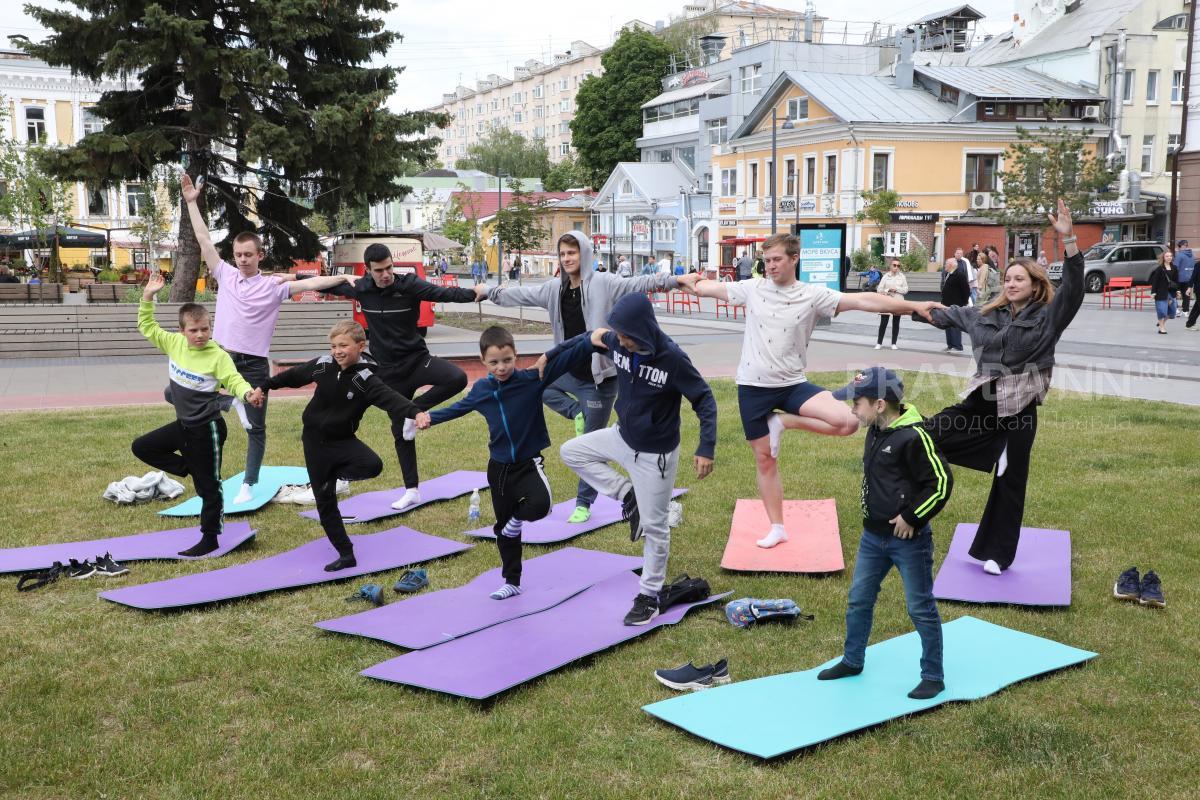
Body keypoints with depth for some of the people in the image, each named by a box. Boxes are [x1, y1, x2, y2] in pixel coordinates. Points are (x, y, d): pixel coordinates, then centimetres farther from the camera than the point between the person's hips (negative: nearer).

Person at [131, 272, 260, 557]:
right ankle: (190, 468, 15)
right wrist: (148, 296, -2)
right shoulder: (174, 343, -2)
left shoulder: (218, 356, -19)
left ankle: (210, 539, 15)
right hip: (183, 424, 7)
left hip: (207, 429, -7)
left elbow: (234, 380, -25)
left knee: (208, 486, 3)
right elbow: (147, 328, 9)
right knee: (142, 447, 13)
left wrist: (247, 394, -48)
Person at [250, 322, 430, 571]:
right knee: (324, 501, 3)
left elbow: (389, 397, -37)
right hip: (315, 440, 2)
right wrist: (264, 386, 24)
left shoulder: (365, 378, -19)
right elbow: (294, 375, 11)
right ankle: (345, 554, 13)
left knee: (373, 465, -31)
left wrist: (415, 412, -55)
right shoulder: (323, 365, -8)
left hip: (343, 440, -2)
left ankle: (334, 475, -1)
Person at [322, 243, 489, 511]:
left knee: (457, 378, -31)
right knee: (400, 432, 7)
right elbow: (330, 285, 13)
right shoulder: (361, 288, -5)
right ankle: (412, 490, 20)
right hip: (389, 371, 2)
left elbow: (444, 293, -28)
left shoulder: (409, 284, -15)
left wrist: (474, 293, -45)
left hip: (417, 360, -2)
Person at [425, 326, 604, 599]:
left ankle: (518, 518, 4)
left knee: (540, 505, -32)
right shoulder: (480, 389, -2)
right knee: (503, 528, 14)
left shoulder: (532, 379, -15)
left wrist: (591, 340, -38)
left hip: (528, 463, -4)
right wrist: (430, 417, 25)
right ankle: (512, 582, 31)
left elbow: (568, 358, -22)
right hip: (498, 467, 4)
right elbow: (460, 407, 21)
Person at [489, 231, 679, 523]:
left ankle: (584, 504, 17)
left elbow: (637, 284, -27)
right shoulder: (555, 288, 4)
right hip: (569, 373, 7)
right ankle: (577, 412, 5)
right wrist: (492, 293, 21)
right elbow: (523, 294, 17)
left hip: (599, 378, -6)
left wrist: (670, 280, -42)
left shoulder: (603, 283, -14)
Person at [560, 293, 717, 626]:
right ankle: (629, 497, 11)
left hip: (655, 454, -7)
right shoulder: (618, 344, -12)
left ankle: (649, 597, 20)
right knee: (571, 451, 13)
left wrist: (706, 448, -29)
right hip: (623, 438, 7)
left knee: (654, 527, 3)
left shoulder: (672, 358, -28)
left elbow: (704, 399, -20)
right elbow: (595, 339, 11)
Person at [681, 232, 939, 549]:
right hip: (753, 387, 1)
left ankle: (781, 422, 1)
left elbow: (863, 300, -13)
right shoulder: (752, 288, -2)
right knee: (765, 460, 9)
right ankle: (777, 528, 25)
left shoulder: (812, 295, -6)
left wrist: (914, 306, -18)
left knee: (846, 422, -22)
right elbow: (704, 288, 8)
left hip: (793, 385, 0)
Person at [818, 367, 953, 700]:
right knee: (858, 600, 16)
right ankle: (853, 661, 33)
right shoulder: (875, 431, 4)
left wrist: (912, 518, -16)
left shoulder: (913, 437, -21)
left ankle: (933, 677, 18)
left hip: (909, 540, -8)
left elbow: (941, 482, -20)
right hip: (873, 536, 8)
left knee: (921, 608, 5)